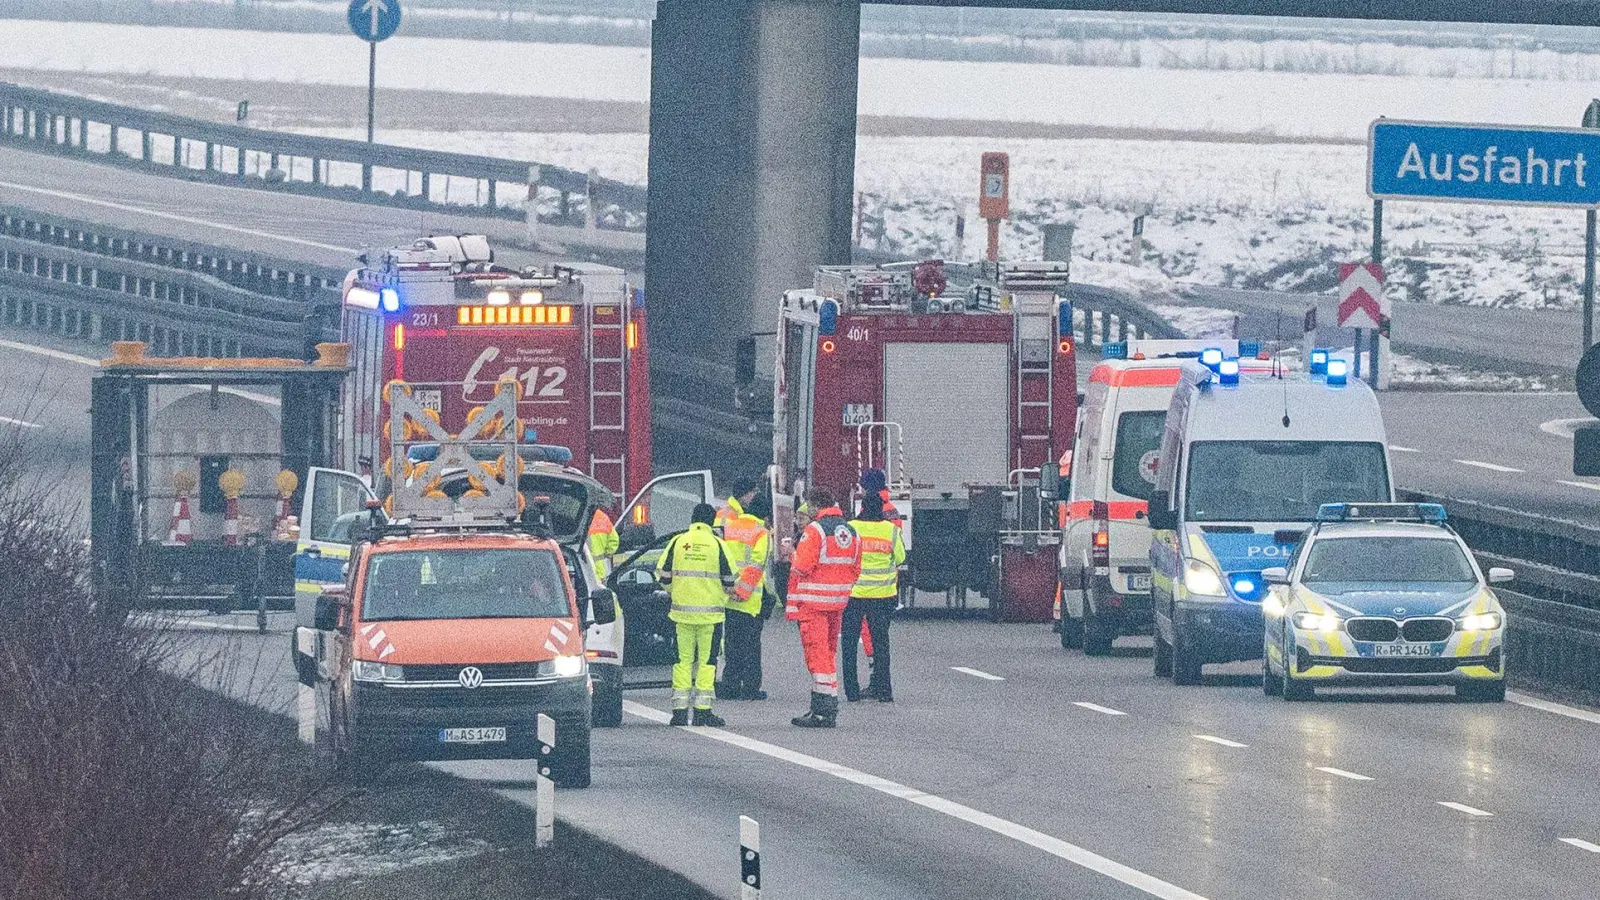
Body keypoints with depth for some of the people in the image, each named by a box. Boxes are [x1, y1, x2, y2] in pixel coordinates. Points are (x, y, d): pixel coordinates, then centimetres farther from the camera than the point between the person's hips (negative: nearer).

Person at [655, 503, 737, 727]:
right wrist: (722, 598, 17)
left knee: (683, 659, 7)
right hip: (710, 611, -2)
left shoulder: (678, 542, 2)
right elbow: (729, 579, -2)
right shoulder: (716, 544, -3)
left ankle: (680, 710, 5)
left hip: (682, 608, 2)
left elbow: (663, 574, 4)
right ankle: (703, 710, 0)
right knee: (706, 660, 3)